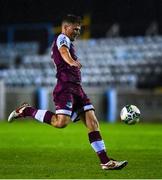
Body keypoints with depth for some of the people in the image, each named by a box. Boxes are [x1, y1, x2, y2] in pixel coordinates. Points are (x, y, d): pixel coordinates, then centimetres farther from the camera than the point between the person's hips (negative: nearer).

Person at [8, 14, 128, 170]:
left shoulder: (66, 41, 27)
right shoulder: (62, 38, -2)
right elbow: (63, 51, -25)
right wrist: (71, 62, -46)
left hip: (76, 88, 10)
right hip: (66, 87, -10)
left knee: (92, 122, -1)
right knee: (61, 122, -24)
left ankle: (105, 161, -5)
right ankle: (26, 111, -5)